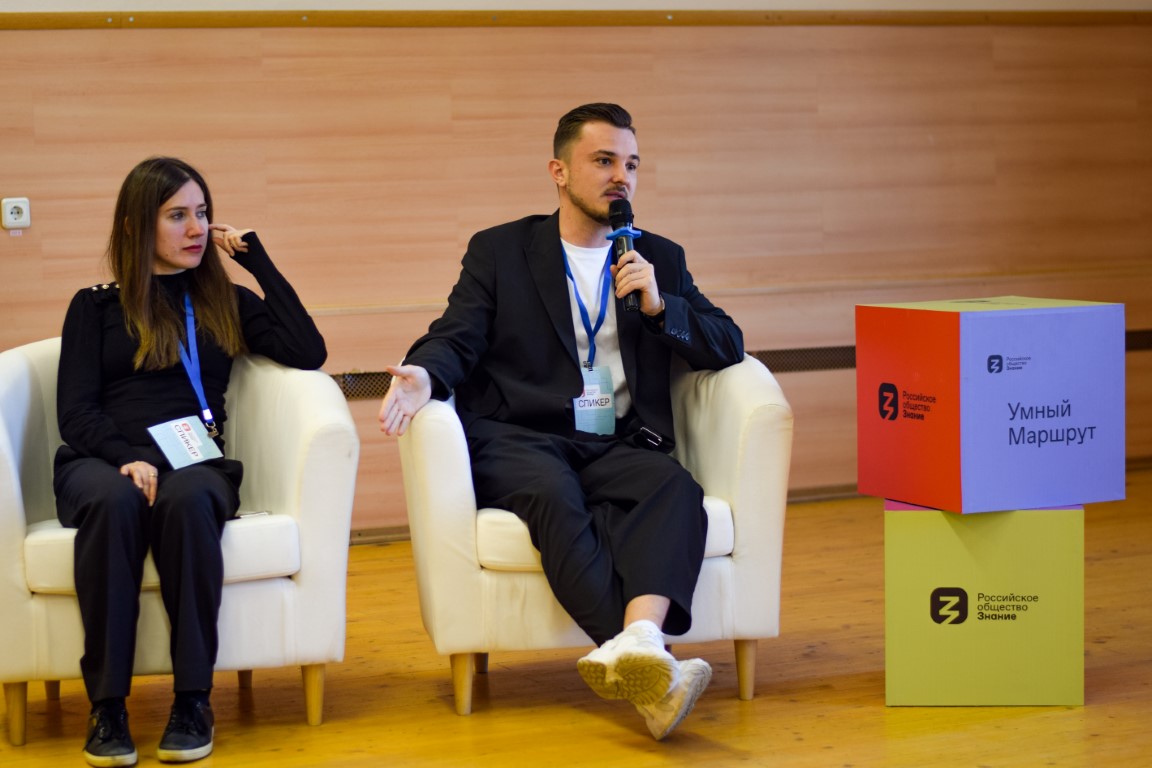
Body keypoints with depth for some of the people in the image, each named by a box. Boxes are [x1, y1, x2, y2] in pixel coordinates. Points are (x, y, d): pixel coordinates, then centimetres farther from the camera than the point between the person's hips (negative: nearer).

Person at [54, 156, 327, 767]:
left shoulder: (227, 303, 21)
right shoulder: (96, 306, 16)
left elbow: (308, 353, 4)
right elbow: (75, 413, 5)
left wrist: (258, 261, 8)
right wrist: (129, 458, -16)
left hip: (193, 463, 1)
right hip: (99, 462, -1)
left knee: (187, 499, -37)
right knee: (115, 502, -38)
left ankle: (194, 698, -32)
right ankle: (107, 705, -34)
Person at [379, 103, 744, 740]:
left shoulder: (660, 259, 21)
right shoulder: (498, 251, 15)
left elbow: (727, 346, 15)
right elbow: (457, 338, 4)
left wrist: (658, 305, -3)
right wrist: (423, 374, -20)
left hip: (618, 445, 2)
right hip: (520, 441, -2)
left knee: (677, 490, -33)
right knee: (557, 501, -37)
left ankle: (635, 640, -56)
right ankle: (648, 668, -48)